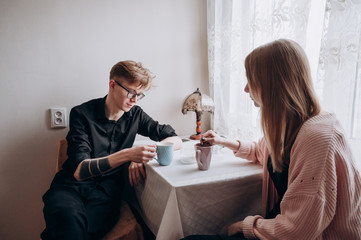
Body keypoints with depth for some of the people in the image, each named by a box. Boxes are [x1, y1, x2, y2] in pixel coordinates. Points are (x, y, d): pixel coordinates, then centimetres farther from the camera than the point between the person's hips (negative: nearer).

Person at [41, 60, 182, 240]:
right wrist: (127, 155, -28)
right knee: (70, 221, -36)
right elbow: (79, 171, -12)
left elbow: (175, 140, 9)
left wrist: (141, 156, -10)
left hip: (106, 191, 2)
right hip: (71, 186, -1)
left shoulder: (135, 115, 8)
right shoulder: (82, 114, -2)